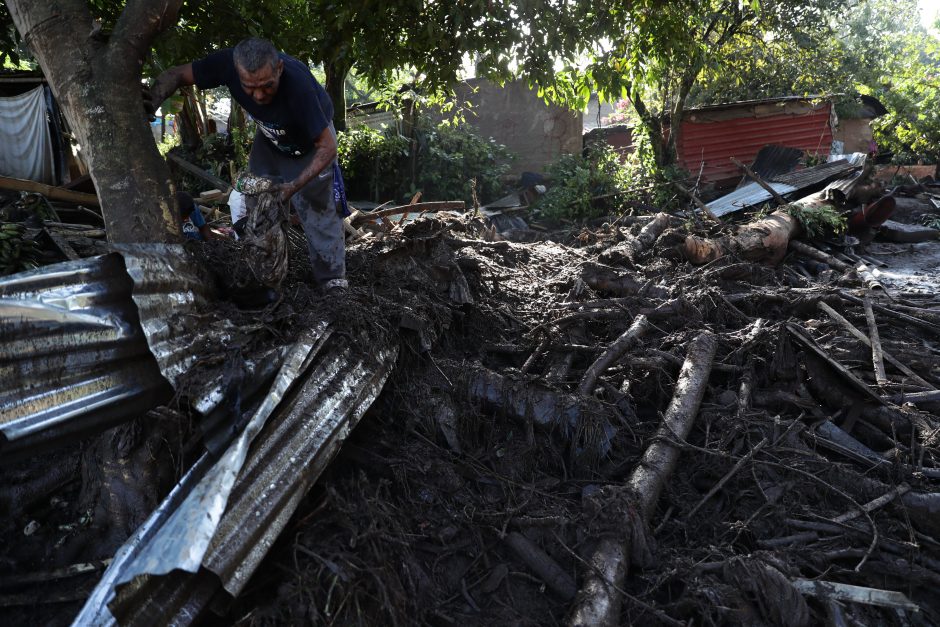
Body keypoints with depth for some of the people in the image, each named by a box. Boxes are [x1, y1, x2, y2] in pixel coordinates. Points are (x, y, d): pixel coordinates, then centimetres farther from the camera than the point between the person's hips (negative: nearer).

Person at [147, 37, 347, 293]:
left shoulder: (298, 83, -42)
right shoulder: (228, 63, -31)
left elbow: (327, 147, -34)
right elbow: (176, 74, -18)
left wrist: (295, 185, -42)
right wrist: (150, 103, -38)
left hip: (311, 140, -4)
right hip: (270, 135, 4)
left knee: (317, 207, -9)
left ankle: (332, 277, 5)